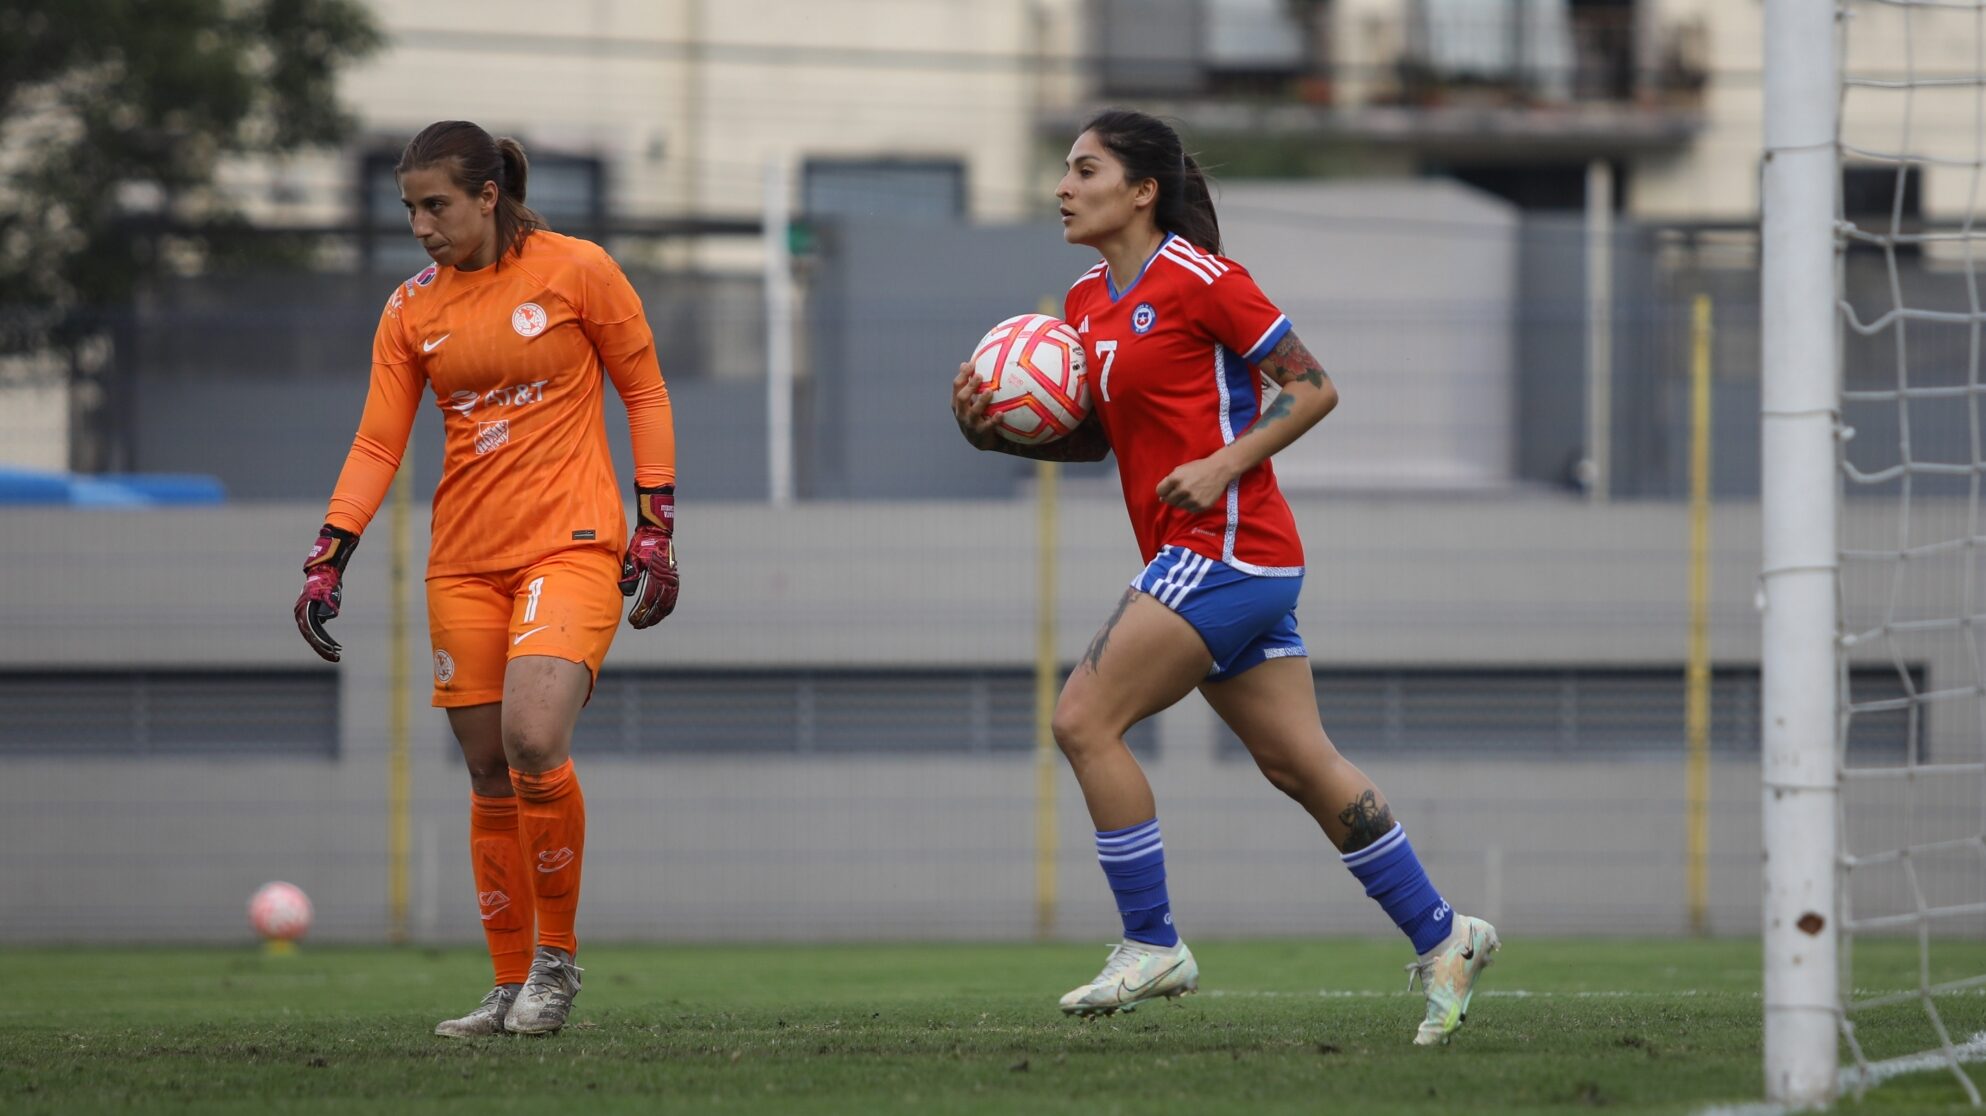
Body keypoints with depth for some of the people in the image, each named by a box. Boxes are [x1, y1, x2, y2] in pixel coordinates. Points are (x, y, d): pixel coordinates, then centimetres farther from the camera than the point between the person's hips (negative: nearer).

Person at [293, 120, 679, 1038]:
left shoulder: (577, 271, -3)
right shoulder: (412, 310, 7)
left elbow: (645, 391, 3)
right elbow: (377, 445, 7)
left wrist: (656, 526, -2)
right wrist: (325, 563, -2)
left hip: (571, 545, -4)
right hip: (464, 562, 5)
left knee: (533, 740, -23)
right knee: (489, 775, 4)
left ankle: (557, 955, -6)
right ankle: (512, 987, 14)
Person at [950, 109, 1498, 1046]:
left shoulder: (1199, 280, -11)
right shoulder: (1087, 301, 14)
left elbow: (1314, 388, -9)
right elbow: (1093, 437, 22)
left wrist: (1225, 464, -19)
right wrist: (996, 429, 5)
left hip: (1227, 548, -9)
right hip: (1198, 559, 9)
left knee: (1084, 718, -11)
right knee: (1298, 764, 9)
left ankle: (1151, 947, -4)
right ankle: (1440, 938, 15)